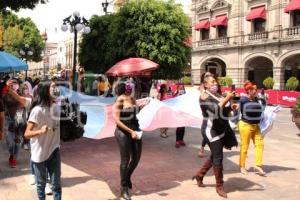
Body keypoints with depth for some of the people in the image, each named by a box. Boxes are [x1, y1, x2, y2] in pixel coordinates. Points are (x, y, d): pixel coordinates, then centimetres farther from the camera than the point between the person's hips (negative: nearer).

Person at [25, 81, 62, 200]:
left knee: (56, 183, 8)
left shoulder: (56, 107, -2)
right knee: (41, 183, 14)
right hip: (39, 154, -4)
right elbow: (27, 134, -23)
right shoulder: (37, 110, -20)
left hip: (54, 152, 4)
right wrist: (41, 131, -40)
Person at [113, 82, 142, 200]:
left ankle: (127, 178, 41)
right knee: (125, 160, 0)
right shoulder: (119, 101, -10)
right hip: (123, 133, -6)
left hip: (135, 131, 7)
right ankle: (124, 189, 14)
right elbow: (117, 120, -16)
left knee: (136, 157, 13)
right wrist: (130, 131, -21)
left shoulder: (132, 99, 9)